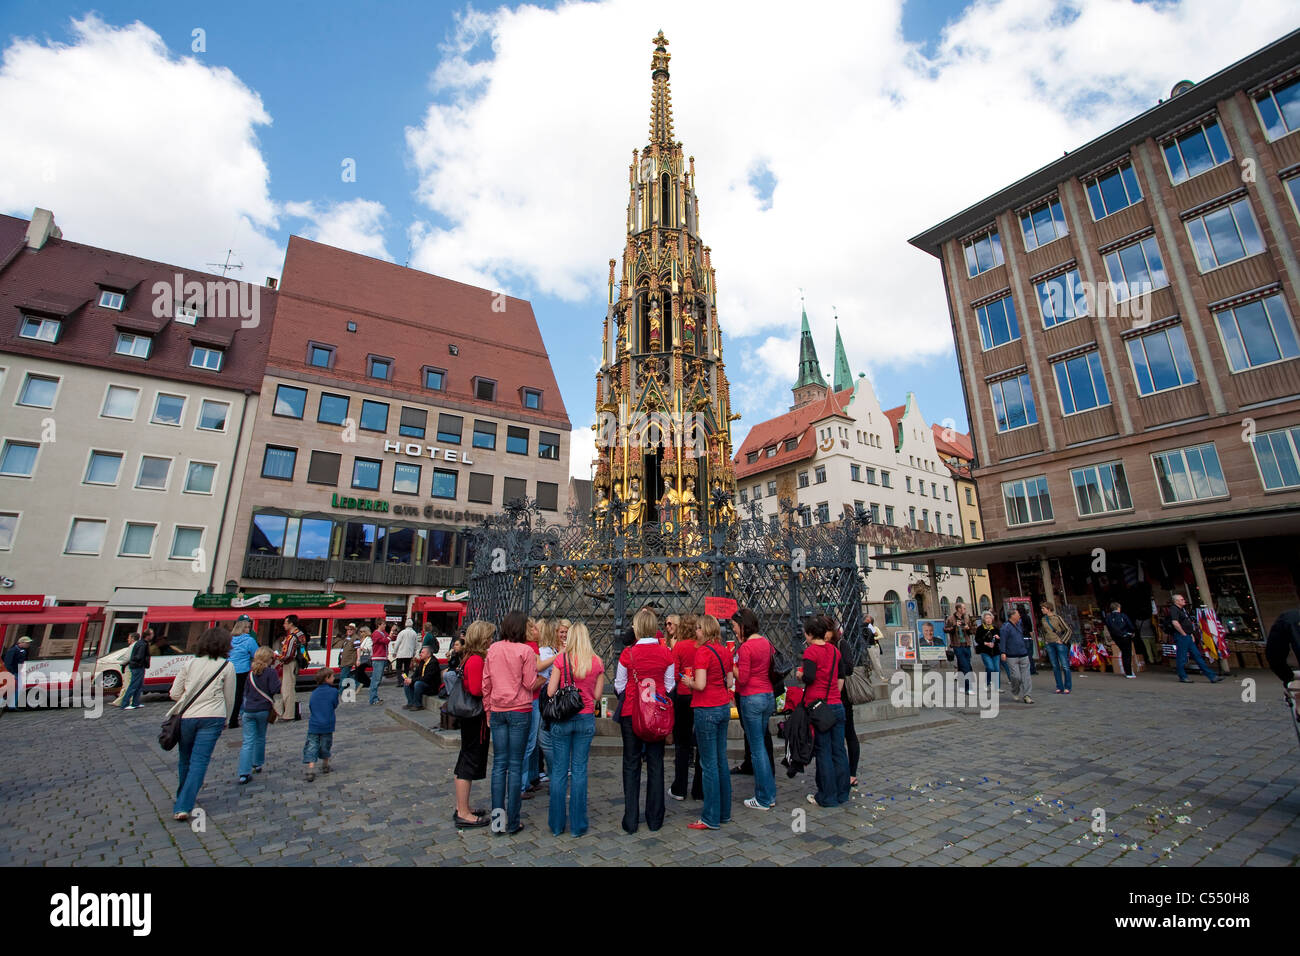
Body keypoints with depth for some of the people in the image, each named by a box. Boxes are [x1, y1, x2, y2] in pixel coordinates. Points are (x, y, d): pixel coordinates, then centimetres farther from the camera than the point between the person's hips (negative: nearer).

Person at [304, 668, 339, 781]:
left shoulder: (314, 693, 4)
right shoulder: (333, 691, -10)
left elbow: (309, 709, 10)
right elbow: (335, 706, -2)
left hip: (313, 726, 2)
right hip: (327, 725, -2)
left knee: (311, 748, 2)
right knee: (326, 746, 17)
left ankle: (311, 770, -11)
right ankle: (325, 766, 32)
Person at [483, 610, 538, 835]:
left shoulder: (493, 649, 2)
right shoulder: (525, 651, -11)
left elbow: (486, 683, 6)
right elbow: (530, 684, -11)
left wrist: (488, 710, 15)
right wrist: (542, 681, 10)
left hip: (497, 711, 4)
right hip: (520, 711, -4)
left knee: (499, 763, 11)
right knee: (515, 765, 4)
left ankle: (497, 816, 15)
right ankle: (512, 821, 12)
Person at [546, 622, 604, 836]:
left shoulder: (562, 659, -9)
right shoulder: (597, 662, -3)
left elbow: (550, 691, -7)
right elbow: (597, 695, 2)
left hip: (562, 719, -1)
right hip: (586, 719, 2)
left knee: (559, 770, 9)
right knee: (580, 770, 9)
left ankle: (557, 823, 18)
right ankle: (578, 824, 16)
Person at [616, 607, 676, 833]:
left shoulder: (628, 653, -12)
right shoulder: (665, 653, -6)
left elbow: (619, 685, -2)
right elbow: (670, 685, 1)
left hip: (631, 712, -2)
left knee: (631, 764, 9)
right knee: (656, 763, 12)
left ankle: (631, 820, 15)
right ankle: (655, 818, 21)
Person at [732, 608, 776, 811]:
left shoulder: (746, 647, -17)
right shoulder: (765, 642, 6)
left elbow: (742, 678, -18)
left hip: (751, 699, -8)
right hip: (768, 695, 8)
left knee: (757, 748, 2)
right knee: (761, 744, 19)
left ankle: (763, 799, 12)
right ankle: (770, 793, 26)